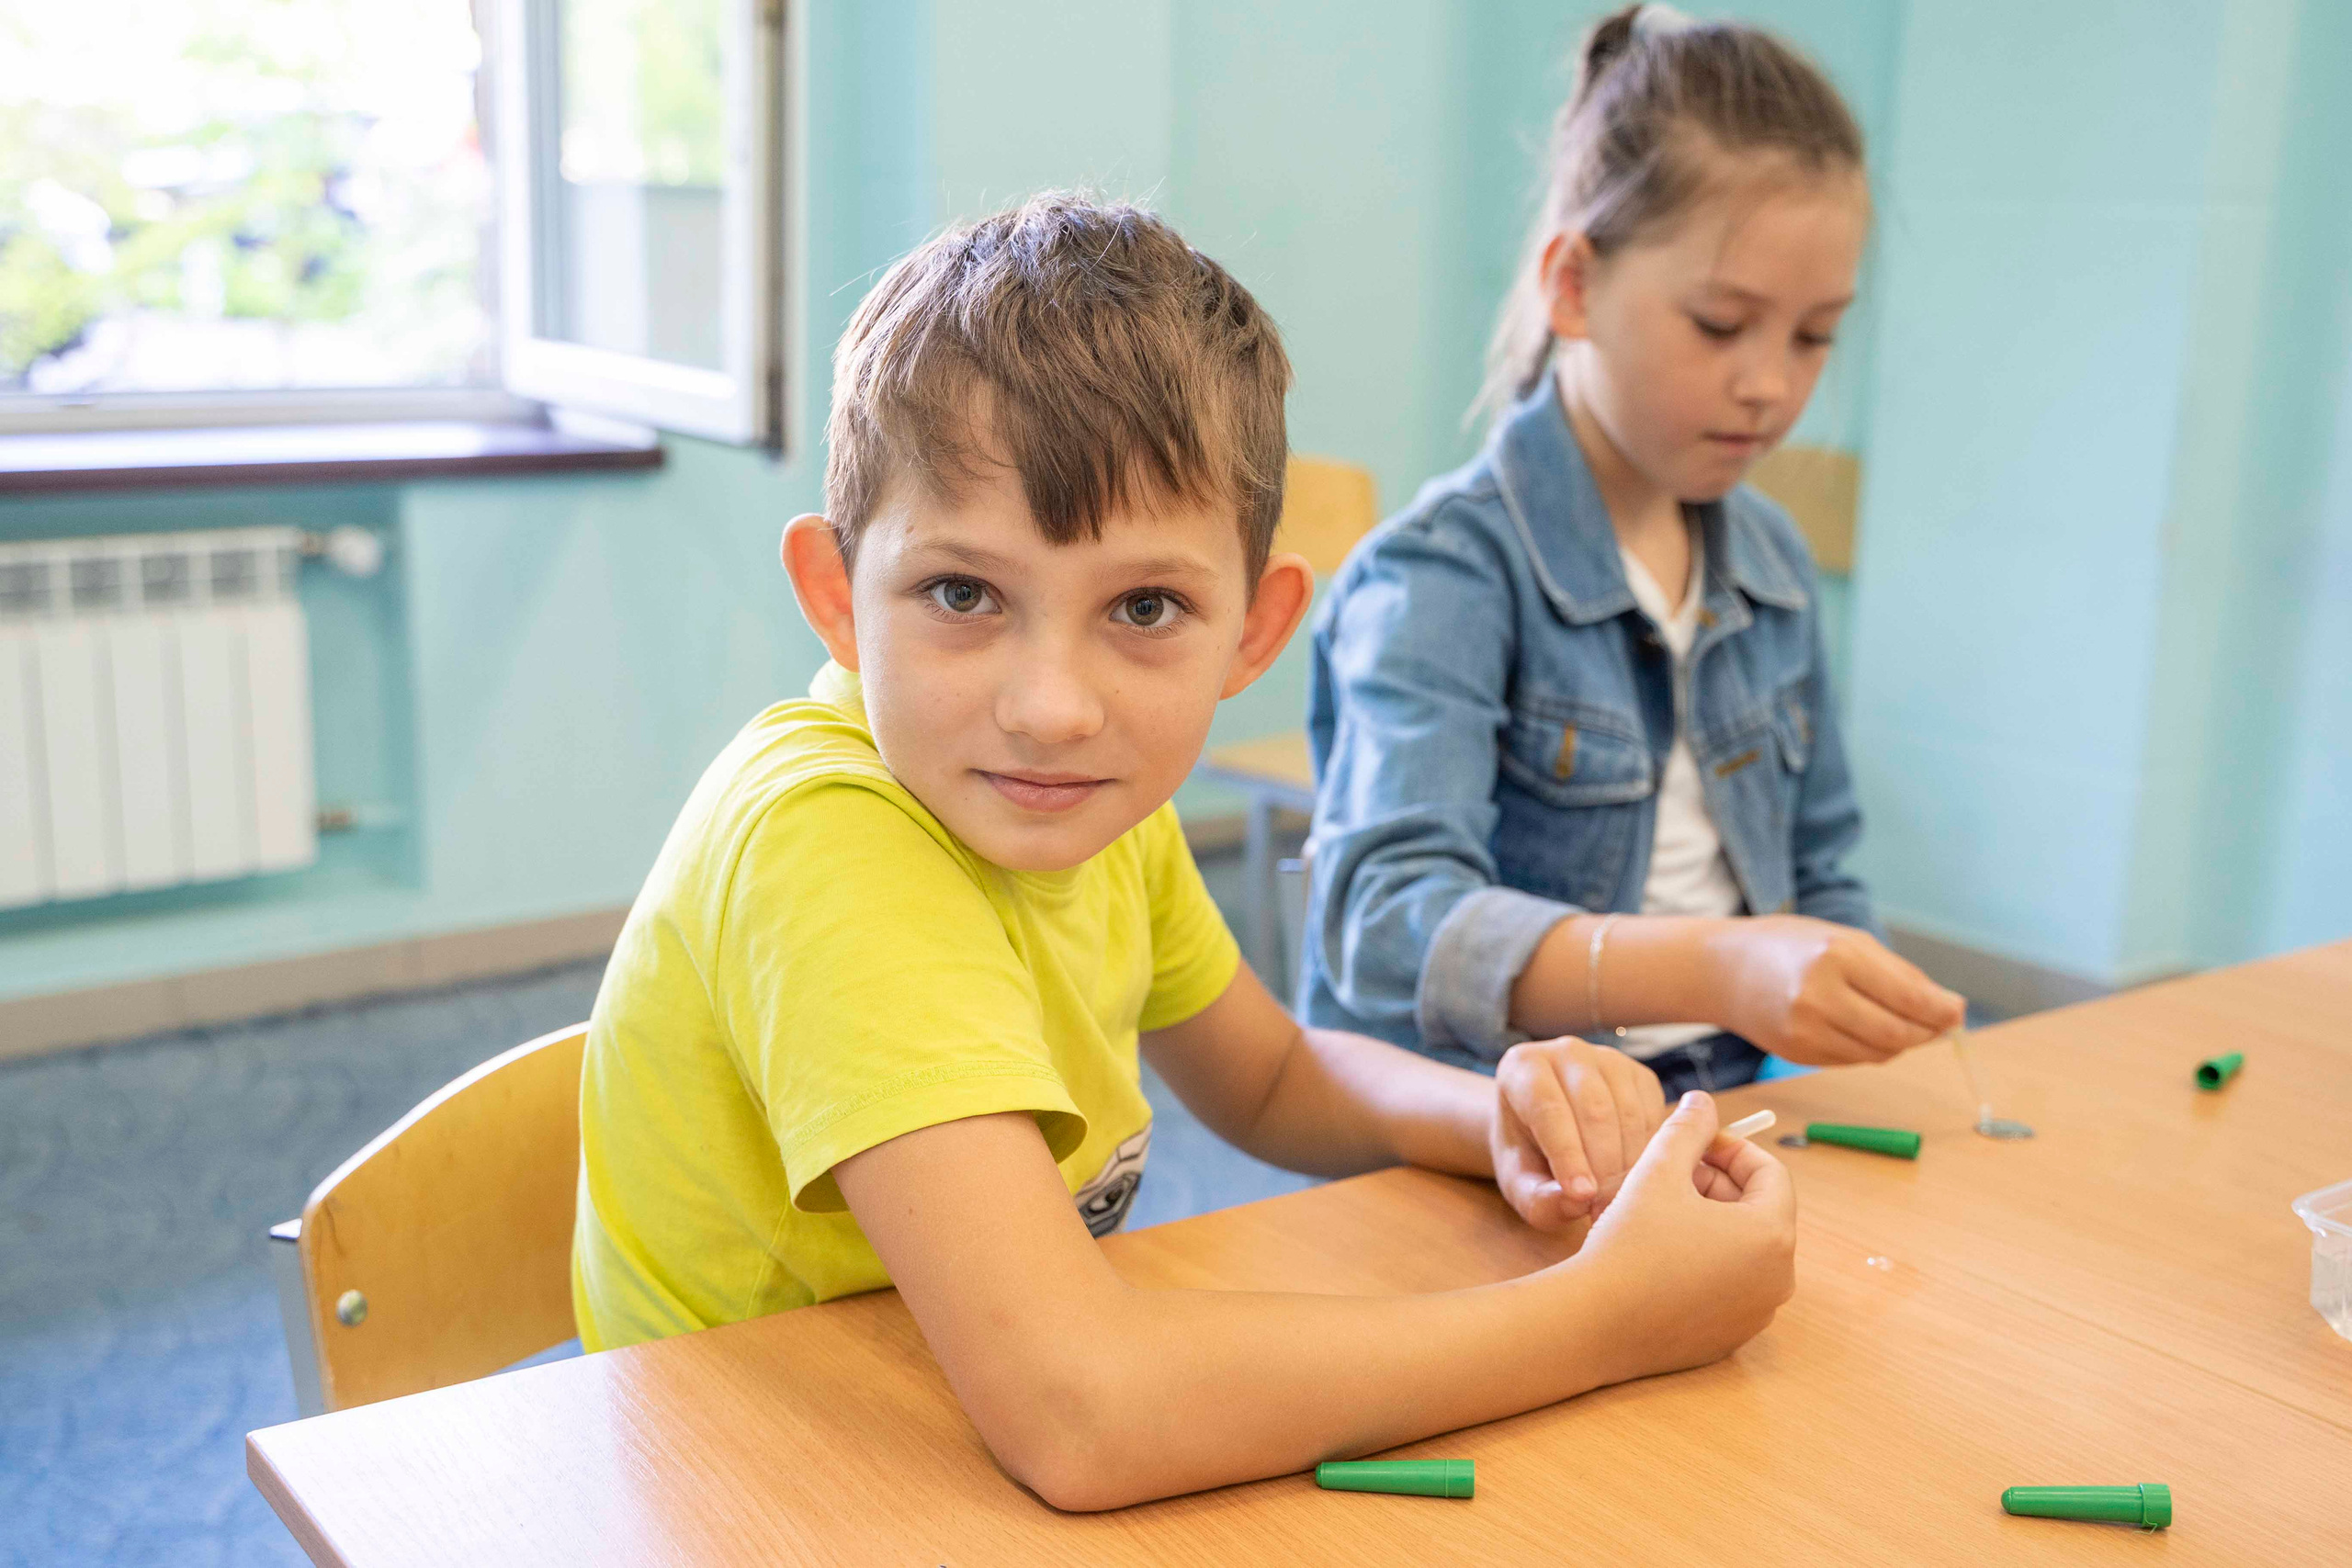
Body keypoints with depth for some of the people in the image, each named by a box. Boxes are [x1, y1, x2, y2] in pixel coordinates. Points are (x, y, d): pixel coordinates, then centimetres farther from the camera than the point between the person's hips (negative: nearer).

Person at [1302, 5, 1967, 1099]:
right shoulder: (1444, 574, -13)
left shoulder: (1773, 567, 9)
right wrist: (1713, 969, -42)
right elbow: (1389, 924, -29)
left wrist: (1864, 1015, -1)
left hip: (1707, 1134, 5)